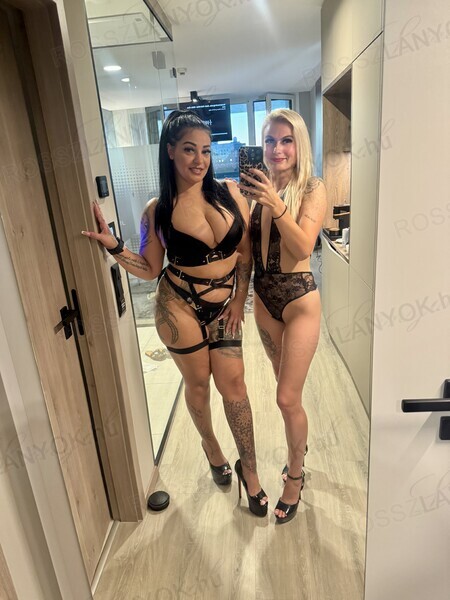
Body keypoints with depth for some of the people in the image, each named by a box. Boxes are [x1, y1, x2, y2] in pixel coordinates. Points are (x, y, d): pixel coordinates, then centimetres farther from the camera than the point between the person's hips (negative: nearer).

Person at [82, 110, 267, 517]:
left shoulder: (230, 194, -3)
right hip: (180, 307, -1)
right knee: (198, 382, 11)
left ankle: (249, 468, 23)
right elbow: (151, 269, -1)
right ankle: (210, 445, 42)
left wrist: (239, 300, 0)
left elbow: (246, 252, 3)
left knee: (232, 382, 2)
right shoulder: (158, 210, -7)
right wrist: (113, 246, -15)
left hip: (225, 306, 2)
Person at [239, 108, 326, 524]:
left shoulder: (313, 189, -9)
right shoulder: (258, 188, 4)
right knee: (287, 388, 21)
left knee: (288, 398, -1)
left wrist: (276, 204, -30)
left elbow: (304, 246, -22)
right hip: (264, 300, 5)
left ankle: (295, 477, 24)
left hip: (299, 300, -5)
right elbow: (248, 246, 5)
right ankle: (299, 447, 46)